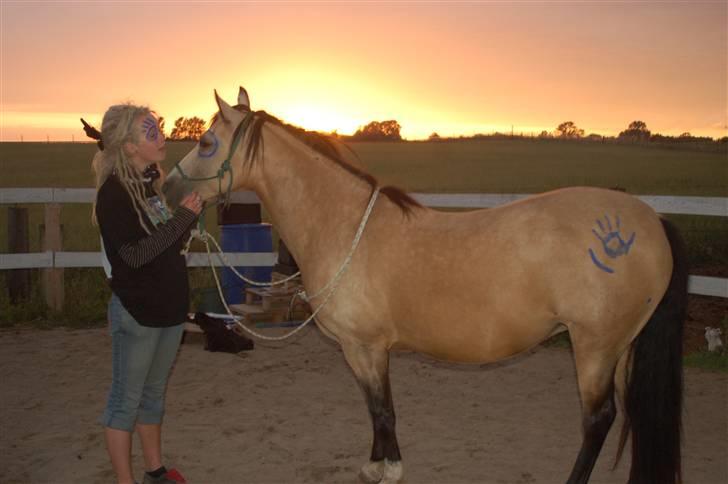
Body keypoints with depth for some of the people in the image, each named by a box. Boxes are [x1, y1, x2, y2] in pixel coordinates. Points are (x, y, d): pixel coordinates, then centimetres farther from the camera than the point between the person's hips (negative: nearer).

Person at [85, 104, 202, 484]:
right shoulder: (114, 192, -17)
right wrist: (184, 217, -24)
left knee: (154, 394, 20)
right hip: (136, 312, -8)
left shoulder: (152, 181, 5)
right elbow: (135, 254, -25)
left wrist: (193, 207, -2)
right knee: (126, 400, 5)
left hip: (170, 306, 8)